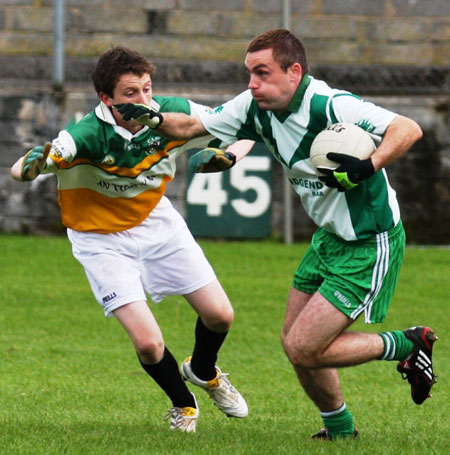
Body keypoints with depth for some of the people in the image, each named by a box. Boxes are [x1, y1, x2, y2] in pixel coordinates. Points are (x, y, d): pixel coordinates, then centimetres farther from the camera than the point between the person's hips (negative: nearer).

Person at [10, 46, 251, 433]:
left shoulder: (173, 115, -20)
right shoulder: (88, 136, -32)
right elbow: (18, 170, -40)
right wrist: (32, 164, -64)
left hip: (158, 223, 4)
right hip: (102, 238, -4)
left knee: (220, 315, 3)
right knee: (148, 343, -16)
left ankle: (203, 372, 40)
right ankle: (183, 404, 18)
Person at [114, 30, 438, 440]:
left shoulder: (330, 106, -26)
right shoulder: (256, 107, -2)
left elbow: (409, 129, -32)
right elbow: (192, 126, 7)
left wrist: (367, 168, -45)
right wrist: (153, 119, -11)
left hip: (370, 245, -9)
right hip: (330, 237, 9)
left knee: (303, 351, -11)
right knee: (295, 342, 12)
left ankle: (406, 345, 8)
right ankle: (340, 429, 33)